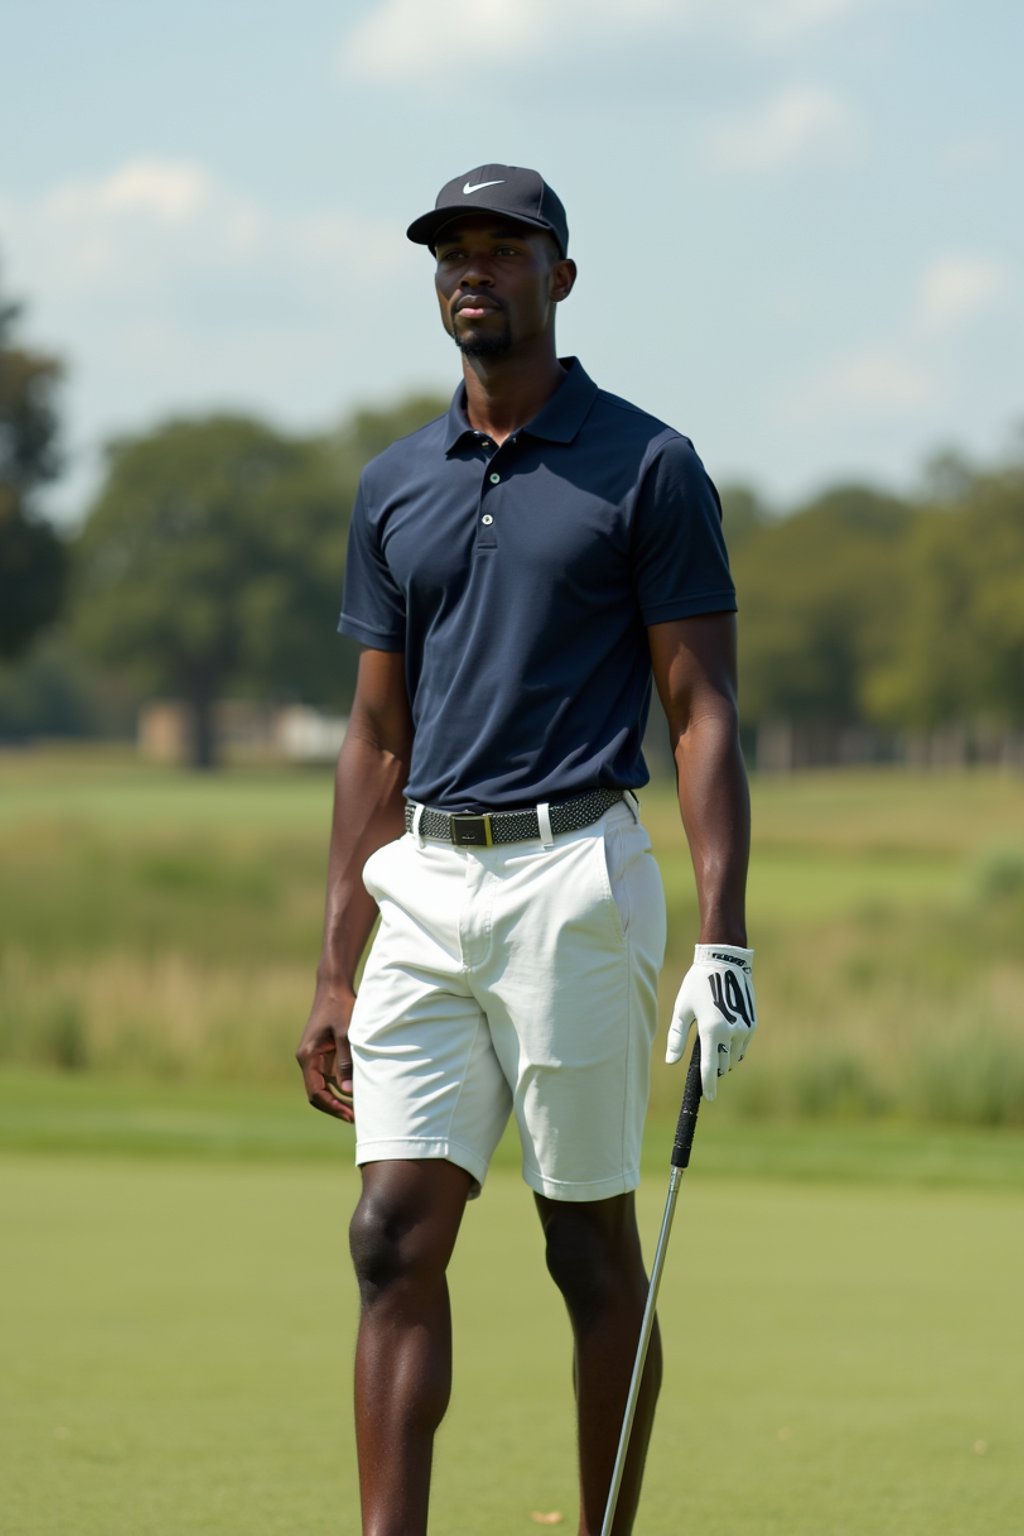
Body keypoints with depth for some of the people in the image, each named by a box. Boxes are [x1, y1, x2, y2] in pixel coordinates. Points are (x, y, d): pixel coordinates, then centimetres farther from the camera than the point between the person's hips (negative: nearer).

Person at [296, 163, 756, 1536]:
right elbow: (377, 732, 16)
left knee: (592, 1248, 2)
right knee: (395, 1241, -5)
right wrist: (334, 971, 11)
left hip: (574, 880, -5)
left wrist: (725, 939, -14)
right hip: (426, 893, 5)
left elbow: (703, 714, -5)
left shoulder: (646, 469, -3)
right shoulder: (394, 487, 13)